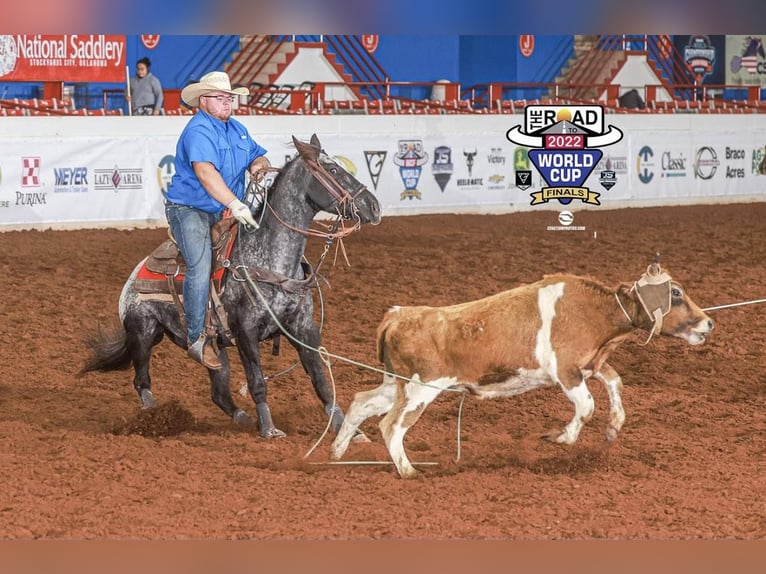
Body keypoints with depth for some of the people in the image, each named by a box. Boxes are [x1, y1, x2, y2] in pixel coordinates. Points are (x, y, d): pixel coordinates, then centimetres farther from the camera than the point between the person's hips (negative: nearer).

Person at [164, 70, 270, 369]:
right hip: (190, 210, -9)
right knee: (201, 266, -24)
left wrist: (259, 165, -6)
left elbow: (258, 155, 21)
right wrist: (235, 204, -42)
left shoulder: (237, 129, 12)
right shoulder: (198, 131, -18)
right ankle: (196, 339, -20)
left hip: (224, 213, 9)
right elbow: (205, 170, -33)